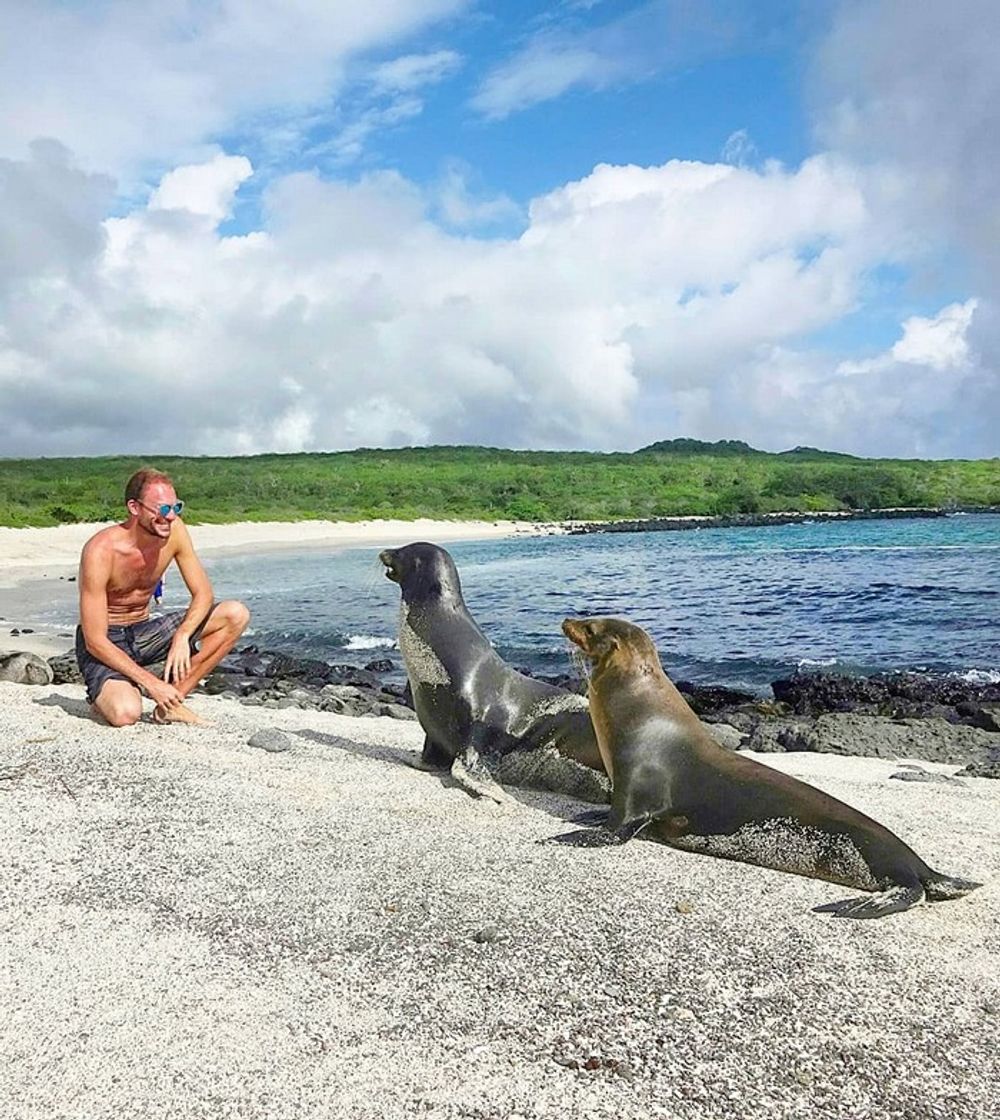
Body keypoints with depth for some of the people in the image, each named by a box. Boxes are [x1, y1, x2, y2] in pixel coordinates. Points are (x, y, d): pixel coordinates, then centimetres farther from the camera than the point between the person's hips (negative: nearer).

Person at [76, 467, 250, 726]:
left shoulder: (174, 530, -10)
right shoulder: (101, 551, -25)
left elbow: (203, 594, -5)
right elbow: (95, 642, -24)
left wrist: (181, 637, -25)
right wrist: (151, 683, -28)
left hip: (144, 632, 6)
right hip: (105, 643, -6)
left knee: (236, 615, -12)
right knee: (126, 714, -35)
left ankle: (171, 703, -8)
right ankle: (105, 696, 5)